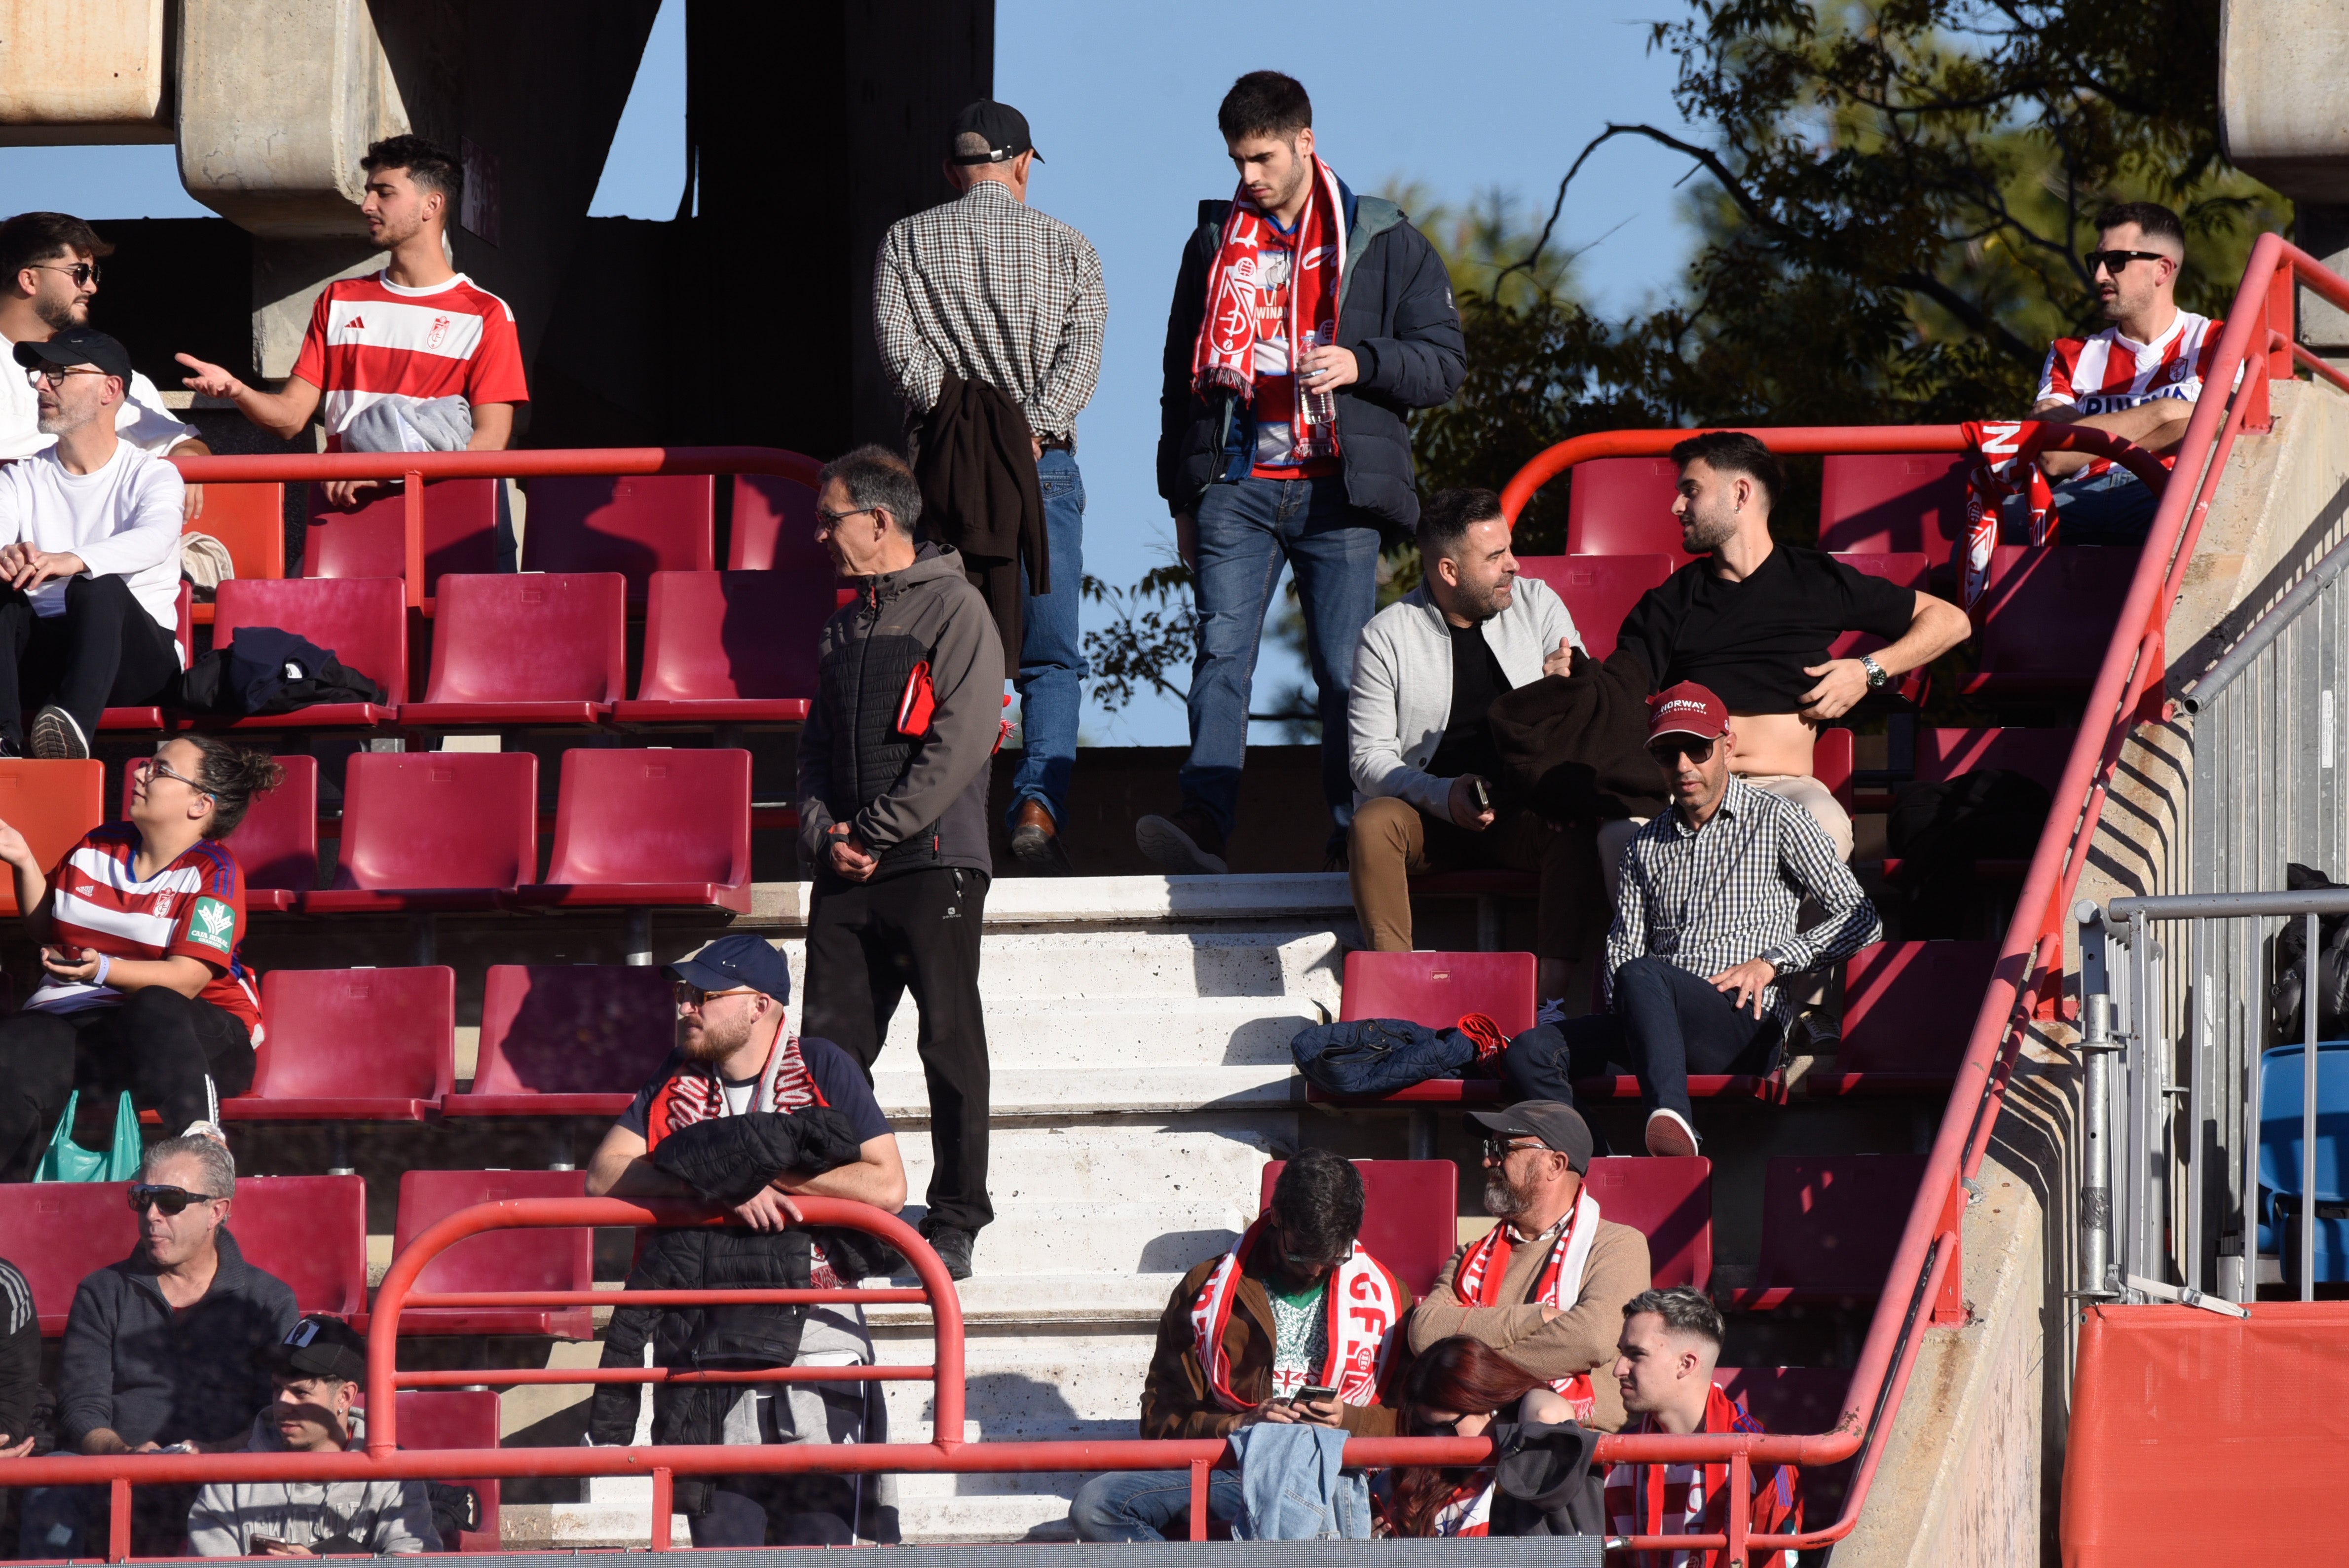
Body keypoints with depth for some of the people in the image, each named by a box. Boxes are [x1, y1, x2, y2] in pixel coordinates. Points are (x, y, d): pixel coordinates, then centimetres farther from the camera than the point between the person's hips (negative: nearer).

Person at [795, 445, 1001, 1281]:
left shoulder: (953, 608, -4)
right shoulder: (847, 623, 19)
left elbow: (962, 740, -13)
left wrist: (876, 832, -13)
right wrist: (824, 830, 0)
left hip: (932, 861, -7)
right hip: (848, 868, 7)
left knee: (950, 1043, -3)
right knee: (831, 1040, 2)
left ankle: (954, 1223, 2)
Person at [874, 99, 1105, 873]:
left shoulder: (908, 241, 9)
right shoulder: (1066, 246, 10)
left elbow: (897, 339, -4)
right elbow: (1082, 347, -4)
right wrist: (1031, 429, -13)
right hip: (1046, 465, 0)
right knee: (1053, 657, 4)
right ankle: (1038, 801, -17)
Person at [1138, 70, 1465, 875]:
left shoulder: (1383, 242, 6)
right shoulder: (1215, 243, 15)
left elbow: (1444, 364, 5)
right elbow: (1182, 375, 22)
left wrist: (1361, 363, -13)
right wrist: (1182, 497, 18)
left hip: (1336, 489, -2)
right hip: (1238, 487, 2)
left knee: (1345, 671, -2)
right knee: (1221, 651, -12)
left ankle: (1357, 840, 3)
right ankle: (1203, 823, -22)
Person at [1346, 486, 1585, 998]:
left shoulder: (1537, 604, 7)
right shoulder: (1386, 637, -1)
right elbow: (1370, 758, -4)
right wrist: (1444, 796, -23)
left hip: (1523, 816, 1)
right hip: (1424, 813, -1)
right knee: (1373, 823, -33)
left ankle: (1551, 990, -37)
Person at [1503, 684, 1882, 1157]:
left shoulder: (1777, 822, 11)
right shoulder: (1646, 847, 26)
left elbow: (1863, 921, 6)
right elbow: (1623, 949, 17)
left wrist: (1771, 962, -7)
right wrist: (1630, 1014, -6)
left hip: (1746, 1026, -5)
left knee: (1643, 976, -37)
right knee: (1529, 1052, -21)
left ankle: (1671, 1119, -56)